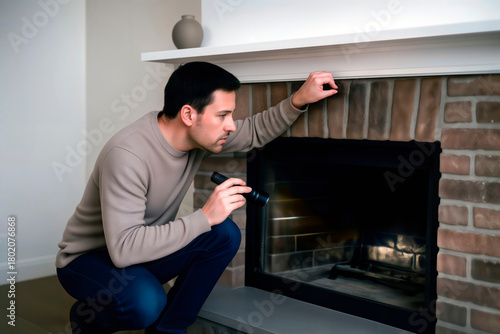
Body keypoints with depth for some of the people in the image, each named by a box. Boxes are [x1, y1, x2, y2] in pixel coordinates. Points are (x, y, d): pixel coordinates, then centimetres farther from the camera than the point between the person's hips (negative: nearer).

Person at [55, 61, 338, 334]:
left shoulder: (198, 133, -10)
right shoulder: (127, 154, -33)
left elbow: (256, 132, 6)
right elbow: (123, 248, -38)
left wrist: (299, 101, -11)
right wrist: (205, 217, -37)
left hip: (145, 251, 7)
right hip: (87, 259, -7)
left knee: (226, 234, -15)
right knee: (146, 302, -37)